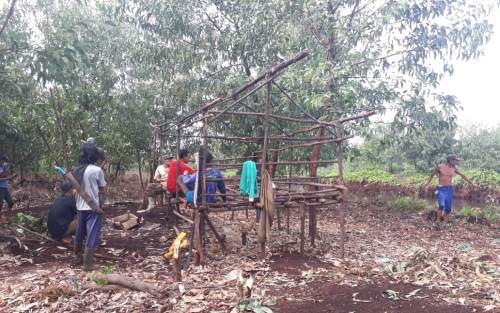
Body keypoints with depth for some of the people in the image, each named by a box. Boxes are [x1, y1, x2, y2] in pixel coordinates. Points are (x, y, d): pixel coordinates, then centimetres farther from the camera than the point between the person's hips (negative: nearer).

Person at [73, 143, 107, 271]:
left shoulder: (76, 170, 3)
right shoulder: (97, 170, -16)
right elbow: (103, 190, -8)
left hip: (80, 207, 7)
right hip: (93, 207, -7)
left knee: (80, 233, 21)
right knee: (92, 236, 1)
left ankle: (78, 256, 39)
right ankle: (88, 264, 4)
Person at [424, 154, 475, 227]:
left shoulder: (454, 168, 5)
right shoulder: (440, 167, -6)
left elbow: (462, 176, 17)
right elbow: (432, 175, 6)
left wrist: (471, 183, 21)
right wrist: (427, 184, 2)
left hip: (449, 189, 4)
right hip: (441, 189, -4)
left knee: (448, 208, 3)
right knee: (441, 206, -21)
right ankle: (437, 222, -10)